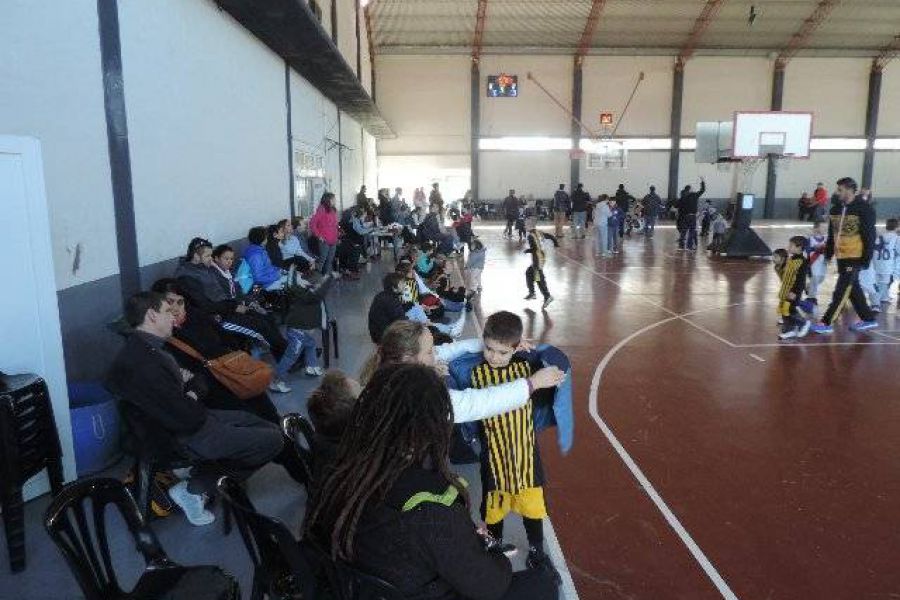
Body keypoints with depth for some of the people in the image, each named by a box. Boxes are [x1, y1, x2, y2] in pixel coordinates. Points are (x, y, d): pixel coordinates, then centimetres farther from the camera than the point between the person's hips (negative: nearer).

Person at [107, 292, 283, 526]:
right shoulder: (144, 364, -28)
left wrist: (193, 392, -5)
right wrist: (196, 404, -7)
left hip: (193, 421, 10)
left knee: (268, 427, 11)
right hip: (185, 439, -10)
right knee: (273, 440, -8)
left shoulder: (142, 348, 5)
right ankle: (196, 488, 3)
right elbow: (186, 419, -26)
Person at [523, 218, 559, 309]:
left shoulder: (530, 236, -15)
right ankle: (532, 293, 27)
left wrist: (527, 250, -5)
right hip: (543, 256, 9)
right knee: (528, 273, 23)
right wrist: (556, 242, 35)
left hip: (537, 259, -9)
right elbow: (550, 236, 16)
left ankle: (547, 296, -17)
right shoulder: (540, 233, 7)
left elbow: (534, 248, -24)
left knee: (539, 279, -9)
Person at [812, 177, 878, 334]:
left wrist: (866, 259, -16)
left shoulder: (864, 210, -12)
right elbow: (832, 234, 16)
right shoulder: (835, 210, 8)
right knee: (853, 289, 16)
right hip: (841, 257, 8)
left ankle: (826, 323, -4)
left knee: (841, 291, -6)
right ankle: (868, 319, 30)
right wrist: (828, 254, 15)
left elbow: (870, 236, -13)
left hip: (855, 257, -8)